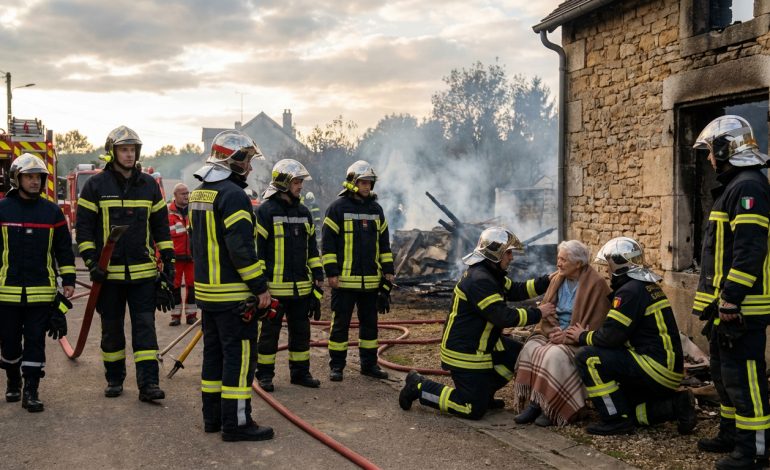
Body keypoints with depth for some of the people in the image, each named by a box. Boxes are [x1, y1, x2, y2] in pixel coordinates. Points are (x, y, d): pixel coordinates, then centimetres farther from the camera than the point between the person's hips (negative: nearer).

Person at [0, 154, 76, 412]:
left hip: (41, 291, 0)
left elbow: (64, 249, 10)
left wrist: (68, 280, 5)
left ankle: (31, 391, 6)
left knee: (35, 342, 0)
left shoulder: (52, 211, 5)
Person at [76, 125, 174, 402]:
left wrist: (168, 259, 6)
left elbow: (160, 224, 12)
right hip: (109, 272, -1)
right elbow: (83, 226, 0)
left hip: (144, 271, 1)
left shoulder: (149, 185, 7)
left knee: (145, 327, -4)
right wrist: (91, 262, -10)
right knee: (111, 329, 10)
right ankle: (114, 379, 24)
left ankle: (148, 383, -4)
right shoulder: (96, 185, -1)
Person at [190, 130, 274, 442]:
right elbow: (241, 248, -22)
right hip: (233, 293, -10)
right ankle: (236, 423, -2)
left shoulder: (199, 193, 14)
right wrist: (260, 287, -17)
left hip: (206, 290, 10)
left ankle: (213, 417, 23)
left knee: (214, 352, 15)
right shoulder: (232, 194, -17)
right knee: (240, 355, -5)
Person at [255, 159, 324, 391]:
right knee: (270, 331, 3)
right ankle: (264, 374, 14)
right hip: (275, 286, -6)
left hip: (301, 286, 6)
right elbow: (256, 248, -10)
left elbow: (312, 247, 18)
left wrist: (318, 276, 13)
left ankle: (300, 372, 23)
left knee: (301, 330, 12)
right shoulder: (265, 211, -9)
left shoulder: (304, 212, 12)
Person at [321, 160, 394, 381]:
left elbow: (384, 242, 17)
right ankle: (336, 366, 11)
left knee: (370, 323, 12)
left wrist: (388, 270, 12)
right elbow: (328, 242, -7)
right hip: (345, 279, -5)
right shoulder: (338, 208, -5)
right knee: (340, 324, 2)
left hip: (371, 280, 5)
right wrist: (331, 272, -11)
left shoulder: (376, 208, 12)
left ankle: (369, 363, 22)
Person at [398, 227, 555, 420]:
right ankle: (419, 386, 3)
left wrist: (547, 281, 2)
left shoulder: (490, 274, 8)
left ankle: (484, 391, 18)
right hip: (464, 353, -11)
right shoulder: (479, 281, -25)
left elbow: (516, 290, 12)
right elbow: (504, 317, -28)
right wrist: (538, 313, -19)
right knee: (475, 409, -6)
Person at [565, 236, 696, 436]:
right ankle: (674, 405, 11)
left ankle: (617, 420, -9)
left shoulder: (631, 291, -16)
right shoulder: (647, 285, 15)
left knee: (587, 358, -15)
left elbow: (611, 336, -20)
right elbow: (618, 331, 18)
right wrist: (589, 334, 8)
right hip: (667, 368, 10)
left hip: (657, 366, -10)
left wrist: (583, 337, -1)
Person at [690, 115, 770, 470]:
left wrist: (731, 299, -24)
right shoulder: (732, 187, 18)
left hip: (742, 307, -11)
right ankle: (731, 434, 31)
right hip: (725, 303, 11)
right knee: (724, 373, 19)